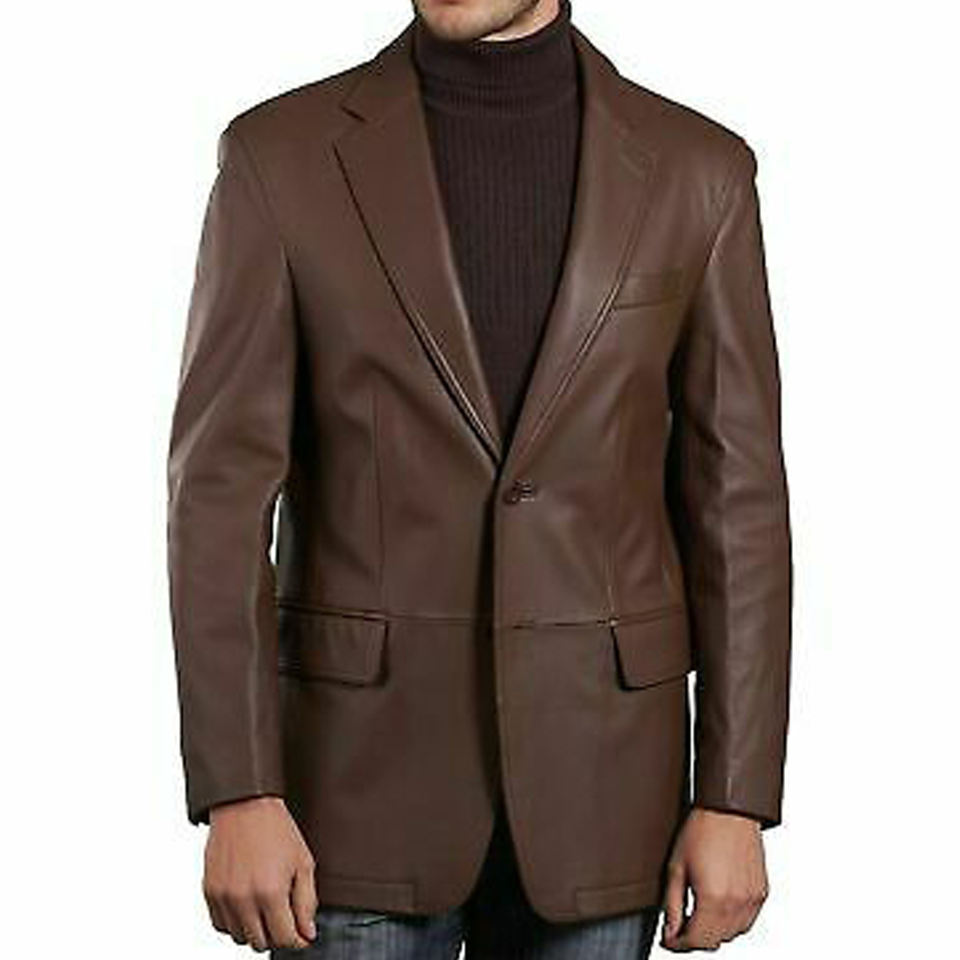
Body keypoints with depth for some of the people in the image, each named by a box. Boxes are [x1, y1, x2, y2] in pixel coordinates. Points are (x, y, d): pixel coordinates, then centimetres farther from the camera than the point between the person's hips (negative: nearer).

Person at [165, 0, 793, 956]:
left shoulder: (695, 170, 0)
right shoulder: (279, 155, -3)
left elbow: (737, 498, 1)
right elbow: (221, 487, -6)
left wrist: (735, 802, -3)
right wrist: (237, 796, -12)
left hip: (595, 785, 1)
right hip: (364, 776, -1)